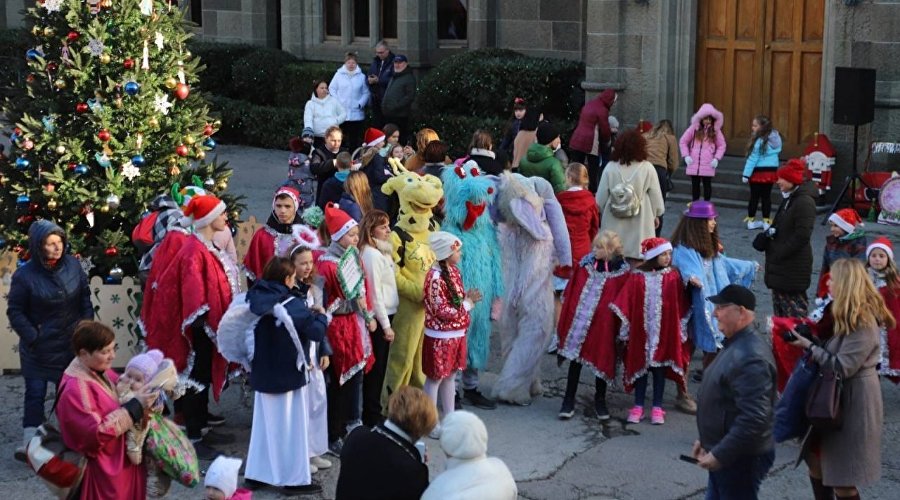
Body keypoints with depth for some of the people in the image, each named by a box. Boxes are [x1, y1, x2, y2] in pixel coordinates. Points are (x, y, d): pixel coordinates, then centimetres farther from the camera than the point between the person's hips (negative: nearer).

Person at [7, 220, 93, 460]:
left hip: (71, 343, 3)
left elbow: (85, 297, 7)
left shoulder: (73, 265, -5)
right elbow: (15, 311, -8)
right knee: (35, 393, -2)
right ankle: (30, 441, -3)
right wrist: (32, 337, -15)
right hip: (39, 348, -3)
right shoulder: (24, 275, -15)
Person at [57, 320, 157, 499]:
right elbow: (97, 432, -26)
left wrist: (145, 400, -4)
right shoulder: (76, 388, -23)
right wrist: (135, 406, -24)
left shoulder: (102, 372, 2)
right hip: (103, 472, -9)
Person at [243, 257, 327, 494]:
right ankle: (295, 478, 10)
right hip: (289, 375, -6)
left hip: (263, 373, 6)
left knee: (264, 423, 16)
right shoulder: (293, 306, -20)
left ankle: (256, 473, 20)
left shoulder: (256, 300, -3)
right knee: (292, 426, 4)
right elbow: (317, 332, -20)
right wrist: (320, 316, 2)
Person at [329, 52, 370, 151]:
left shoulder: (361, 76, 5)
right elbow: (332, 89, 6)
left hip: (356, 114, 0)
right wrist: (336, 103, -5)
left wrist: (360, 104, -8)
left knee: (355, 140, 2)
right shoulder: (339, 74, 4)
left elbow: (366, 93, 5)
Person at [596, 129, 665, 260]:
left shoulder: (610, 168, -7)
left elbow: (601, 196, 0)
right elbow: (655, 195, -1)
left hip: (613, 224, 1)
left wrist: (600, 214, 17)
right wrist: (656, 215, 15)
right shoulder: (647, 168, -10)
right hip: (640, 223, -1)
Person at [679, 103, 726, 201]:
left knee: (707, 185, 3)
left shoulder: (715, 131, 3)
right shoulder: (694, 129, 2)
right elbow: (683, 142, 9)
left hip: (708, 165, -1)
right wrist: (686, 156, -1)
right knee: (695, 185, 9)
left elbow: (722, 146, 10)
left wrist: (717, 158, -3)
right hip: (694, 164, 1)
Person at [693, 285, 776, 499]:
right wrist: (706, 440, 19)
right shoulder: (736, 344, 8)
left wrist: (719, 455, -26)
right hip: (724, 452, 10)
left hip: (741, 458, -10)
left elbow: (754, 419, -32)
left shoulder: (750, 358, -27)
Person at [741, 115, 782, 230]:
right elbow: (777, 152, 7)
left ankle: (751, 220, 12)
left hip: (759, 172, -6)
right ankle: (767, 221, 11)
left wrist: (746, 174, -13)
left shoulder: (759, 141, -17)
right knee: (766, 196, 11)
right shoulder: (775, 138, 4)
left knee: (754, 196, 5)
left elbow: (752, 159, -16)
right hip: (772, 170, 6)